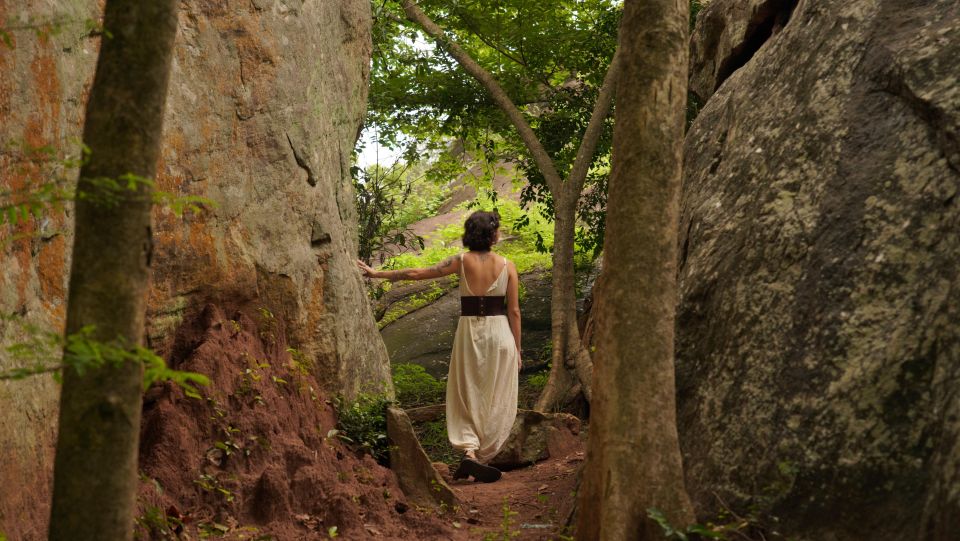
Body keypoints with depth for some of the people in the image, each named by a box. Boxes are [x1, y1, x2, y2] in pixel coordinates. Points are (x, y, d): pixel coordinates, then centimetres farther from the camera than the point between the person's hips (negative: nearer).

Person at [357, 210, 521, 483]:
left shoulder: (461, 262, -2)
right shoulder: (507, 265, -4)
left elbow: (416, 273, -2)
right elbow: (514, 311, -3)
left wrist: (377, 273, 8)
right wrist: (517, 350, 6)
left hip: (469, 330, 1)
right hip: (500, 332, -1)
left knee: (466, 398, 10)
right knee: (496, 401, 9)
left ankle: (469, 452, -10)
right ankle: (482, 458, 6)